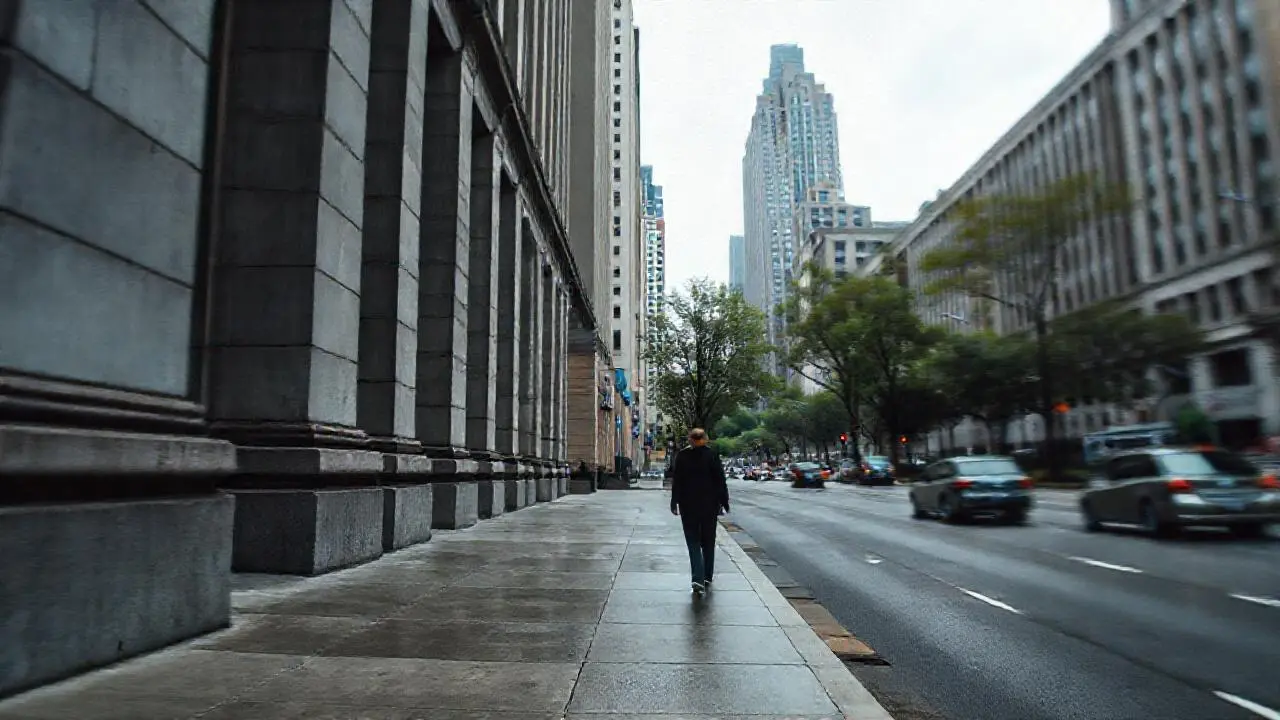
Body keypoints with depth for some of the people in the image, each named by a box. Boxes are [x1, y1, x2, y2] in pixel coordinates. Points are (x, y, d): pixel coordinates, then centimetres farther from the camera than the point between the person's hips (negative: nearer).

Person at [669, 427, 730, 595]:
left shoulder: (681, 456, -2)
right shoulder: (712, 455, -6)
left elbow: (676, 482, 0)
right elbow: (720, 481, -5)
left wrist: (674, 503, 7)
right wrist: (724, 502, 2)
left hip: (688, 506, 0)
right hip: (709, 506, 0)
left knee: (693, 543, 3)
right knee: (708, 542, 15)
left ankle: (698, 579, -12)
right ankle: (707, 577, 22)